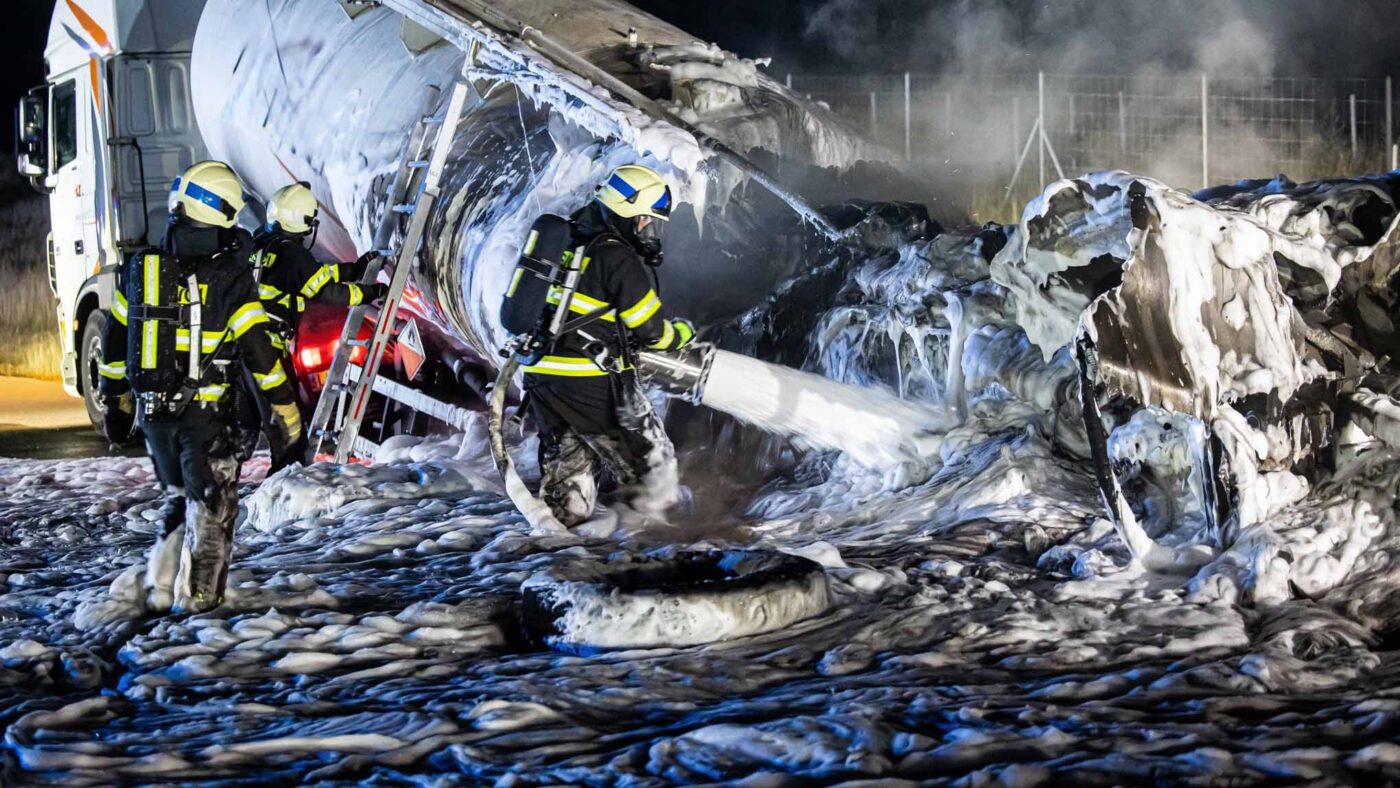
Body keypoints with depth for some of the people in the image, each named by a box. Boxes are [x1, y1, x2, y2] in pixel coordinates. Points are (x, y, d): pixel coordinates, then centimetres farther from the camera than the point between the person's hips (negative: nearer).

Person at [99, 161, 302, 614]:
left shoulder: (140, 270, 1)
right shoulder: (231, 279, -13)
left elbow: (115, 342, 8)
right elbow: (258, 351, -12)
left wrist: (114, 400, 20)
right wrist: (284, 409, -4)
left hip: (152, 411, 5)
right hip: (206, 415, -5)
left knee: (177, 496, 22)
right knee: (211, 503, 9)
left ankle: (161, 588, 19)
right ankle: (196, 594, 7)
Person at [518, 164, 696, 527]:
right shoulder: (616, 257, -13)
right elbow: (651, 331, -10)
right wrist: (683, 332, 9)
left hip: (541, 374, 8)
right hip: (593, 384, -8)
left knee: (566, 468, 20)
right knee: (650, 467, 3)